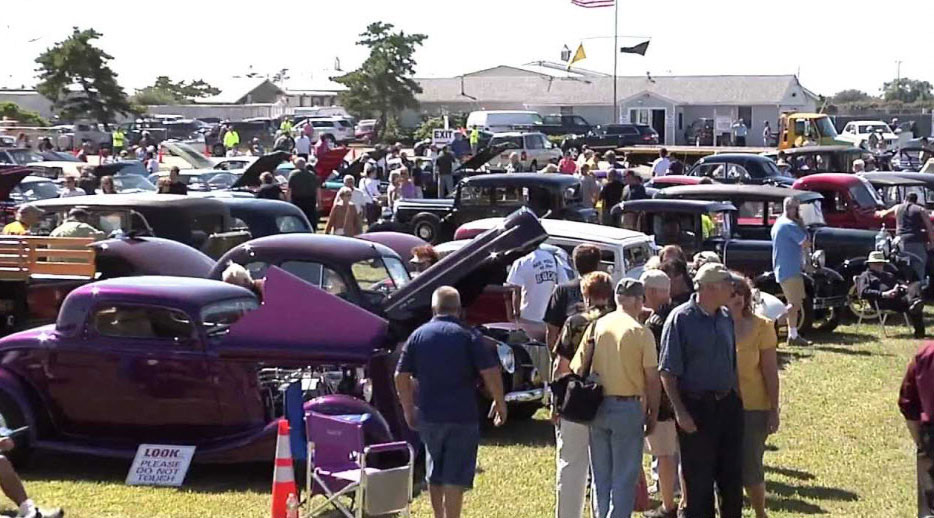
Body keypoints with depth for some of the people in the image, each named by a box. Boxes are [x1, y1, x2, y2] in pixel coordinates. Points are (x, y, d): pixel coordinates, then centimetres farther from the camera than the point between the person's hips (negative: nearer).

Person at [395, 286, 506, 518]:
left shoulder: (417, 336, 5)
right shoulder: (467, 336, -5)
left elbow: (401, 376, 4)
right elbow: (490, 373, -10)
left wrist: (408, 409, 14)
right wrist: (500, 403, 2)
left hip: (428, 417, 4)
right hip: (462, 417, -4)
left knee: (434, 475, 19)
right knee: (455, 478, -2)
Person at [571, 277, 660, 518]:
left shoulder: (596, 326, 1)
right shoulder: (641, 332, -9)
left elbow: (577, 368, 1)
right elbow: (652, 378, -9)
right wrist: (652, 413, 2)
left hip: (597, 406, 4)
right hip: (628, 407, -4)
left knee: (601, 475, 15)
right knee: (625, 476, 3)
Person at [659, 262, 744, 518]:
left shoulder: (726, 318, 8)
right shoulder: (681, 319, -11)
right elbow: (667, 372, -11)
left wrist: (736, 400, 12)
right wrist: (680, 411, -17)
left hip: (728, 404, 6)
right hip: (696, 407, -6)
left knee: (732, 477, 11)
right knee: (699, 479, 2)